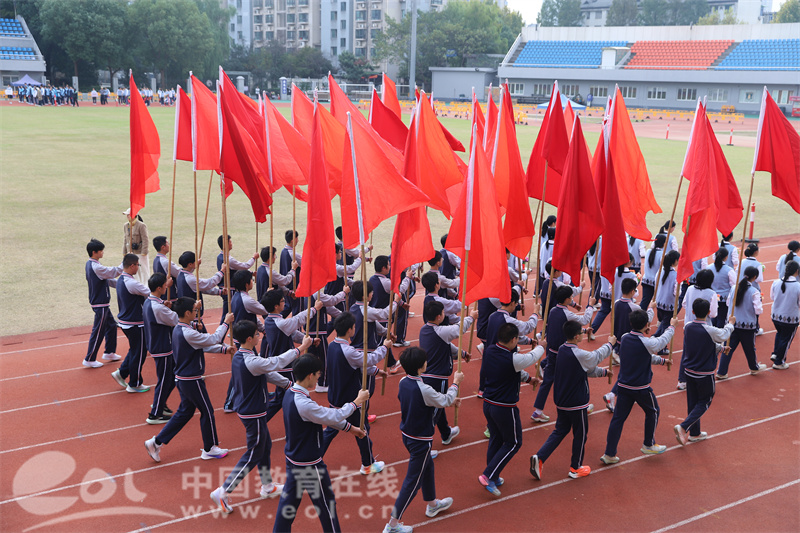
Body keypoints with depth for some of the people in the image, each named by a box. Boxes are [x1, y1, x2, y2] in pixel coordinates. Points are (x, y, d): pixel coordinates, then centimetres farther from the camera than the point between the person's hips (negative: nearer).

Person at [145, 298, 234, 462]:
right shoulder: (188, 334, -26)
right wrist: (226, 323, -8)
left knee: (184, 412, 19)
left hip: (182, 379, 9)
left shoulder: (178, 330, 6)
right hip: (192, 380, -9)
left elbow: (203, 345, 11)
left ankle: (156, 442, 17)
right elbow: (213, 339, -20)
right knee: (207, 412, 7)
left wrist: (224, 349, 8)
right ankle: (209, 449, 20)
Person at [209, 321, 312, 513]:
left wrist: (288, 383, 9)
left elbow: (267, 373, 8)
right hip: (253, 414, -10)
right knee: (253, 454, 2)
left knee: (265, 446, 22)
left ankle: (267, 487, 36)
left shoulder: (238, 357, 2)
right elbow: (277, 362, -22)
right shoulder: (251, 362, -29)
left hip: (246, 409, 10)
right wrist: (301, 348, -12)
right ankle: (223, 492, 4)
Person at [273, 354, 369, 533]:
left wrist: (349, 427, 11)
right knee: (326, 502, 11)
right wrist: (357, 402, -10)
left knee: (289, 498, 19)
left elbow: (323, 415, 7)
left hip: (293, 459, 9)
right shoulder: (303, 404, -32)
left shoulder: (290, 393, -1)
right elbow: (334, 416, -24)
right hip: (309, 464, -9)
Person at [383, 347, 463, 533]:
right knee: (413, 481, 3)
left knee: (427, 466, 29)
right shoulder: (423, 390, -31)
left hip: (407, 435, 9)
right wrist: (455, 383, 2)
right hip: (421, 441, -9)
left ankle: (432, 504, 50)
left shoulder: (403, 382, -5)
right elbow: (445, 401, -14)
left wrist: (450, 400, 11)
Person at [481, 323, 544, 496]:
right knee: (513, 443, 10)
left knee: (495, 439, 22)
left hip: (488, 404, 8)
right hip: (505, 408, -7)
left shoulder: (489, 351, -3)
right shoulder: (513, 359, -26)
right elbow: (531, 358, -5)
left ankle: (493, 477, 30)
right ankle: (488, 476, 5)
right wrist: (541, 347, 17)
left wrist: (527, 377, 25)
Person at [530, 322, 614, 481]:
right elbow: (598, 356, -5)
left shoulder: (562, 350, 2)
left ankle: (539, 457, 2)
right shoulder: (579, 355, -25)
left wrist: (603, 372, 20)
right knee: (580, 434, 12)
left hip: (561, 401, 8)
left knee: (560, 431, 17)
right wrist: (610, 343, 13)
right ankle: (576, 468, 25)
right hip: (577, 403, -7)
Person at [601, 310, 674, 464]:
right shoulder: (646, 342, -20)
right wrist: (672, 326, 20)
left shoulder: (625, 338, 1)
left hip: (623, 386, 5)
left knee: (618, 418, 7)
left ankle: (609, 454, 6)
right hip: (641, 388, -5)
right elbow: (663, 340, 1)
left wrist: (661, 360, 28)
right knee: (653, 411, 21)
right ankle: (648, 445, 33)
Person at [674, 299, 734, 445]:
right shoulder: (709, 330, -22)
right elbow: (724, 335, -1)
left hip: (690, 371, 6)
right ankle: (683, 427, -7)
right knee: (704, 403, 9)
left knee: (692, 402, 15)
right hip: (705, 374, -6)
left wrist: (720, 348, 20)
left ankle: (694, 433, 27)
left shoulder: (688, 328, -3)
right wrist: (730, 323, 18)